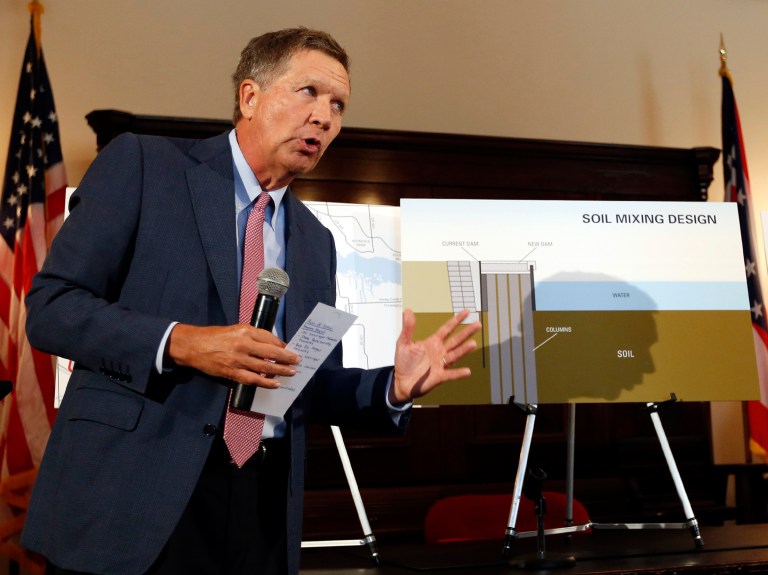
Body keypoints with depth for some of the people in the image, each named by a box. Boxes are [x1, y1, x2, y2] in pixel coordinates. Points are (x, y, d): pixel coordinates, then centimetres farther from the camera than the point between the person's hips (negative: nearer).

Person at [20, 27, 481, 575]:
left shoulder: (315, 241, 15)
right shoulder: (142, 163, -1)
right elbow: (51, 304, -7)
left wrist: (395, 386, -3)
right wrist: (180, 343, -19)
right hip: (133, 491, -4)